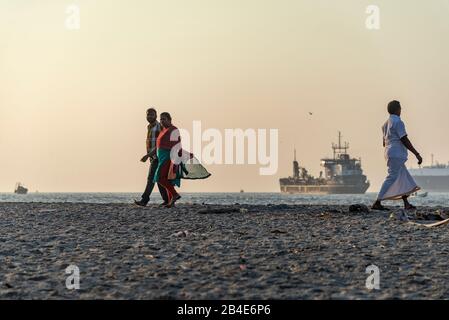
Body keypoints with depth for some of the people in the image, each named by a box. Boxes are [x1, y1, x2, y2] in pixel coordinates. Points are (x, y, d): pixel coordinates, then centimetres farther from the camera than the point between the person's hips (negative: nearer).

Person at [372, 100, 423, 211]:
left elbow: (384, 142, 23)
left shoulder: (386, 124, 17)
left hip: (390, 154, 10)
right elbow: (405, 140, -17)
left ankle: (406, 204, 9)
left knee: (405, 177, 12)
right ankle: (377, 203, -13)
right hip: (397, 155, -10)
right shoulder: (398, 122, -12)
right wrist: (417, 154, -16)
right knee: (392, 178, -10)